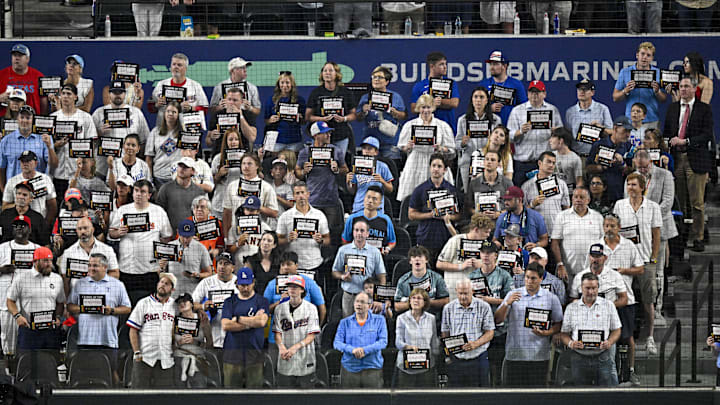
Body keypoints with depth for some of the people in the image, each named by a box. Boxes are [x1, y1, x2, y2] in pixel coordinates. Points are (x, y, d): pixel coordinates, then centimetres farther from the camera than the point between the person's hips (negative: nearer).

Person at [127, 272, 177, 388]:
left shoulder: (175, 305, 10)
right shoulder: (144, 303, 4)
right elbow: (133, 330, 2)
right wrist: (137, 353, -7)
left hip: (166, 360, 2)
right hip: (144, 357, -2)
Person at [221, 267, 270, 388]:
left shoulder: (261, 301, 8)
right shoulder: (230, 302, 11)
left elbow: (262, 321, -12)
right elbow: (225, 325, -4)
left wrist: (238, 319, -4)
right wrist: (251, 322, -5)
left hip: (254, 355, -1)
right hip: (232, 354, 1)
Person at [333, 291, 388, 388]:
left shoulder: (379, 320, 7)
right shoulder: (345, 322, 10)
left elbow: (383, 341, -4)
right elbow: (337, 343, 1)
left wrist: (365, 350, -18)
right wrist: (352, 350, -19)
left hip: (372, 368, -1)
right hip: (349, 368, 1)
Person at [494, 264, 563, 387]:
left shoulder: (551, 298, 6)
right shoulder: (513, 295, 6)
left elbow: (559, 323, 9)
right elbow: (497, 320, 1)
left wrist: (546, 333, -10)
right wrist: (507, 304, -15)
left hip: (539, 356, 0)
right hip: (515, 355, 0)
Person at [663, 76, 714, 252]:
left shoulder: (704, 109, 1)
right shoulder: (673, 108, 15)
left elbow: (707, 135, -7)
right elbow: (666, 132, 19)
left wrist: (685, 141, -14)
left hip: (696, 159, -4)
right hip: (676, 158, 4)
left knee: (697, 202, -4)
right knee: (680, 202, 4)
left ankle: (698, 238, 0)